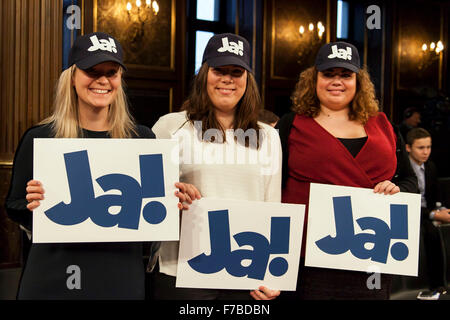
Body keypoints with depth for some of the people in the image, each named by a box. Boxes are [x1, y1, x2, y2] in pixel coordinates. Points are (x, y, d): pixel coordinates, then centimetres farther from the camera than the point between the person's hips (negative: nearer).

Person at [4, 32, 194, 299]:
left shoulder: (141, 138, 2)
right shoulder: (39, 139, -2)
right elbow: (14, 208, 3)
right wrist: (32, 204, -18)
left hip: (121, 279, 2)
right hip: (53, 277, -1)